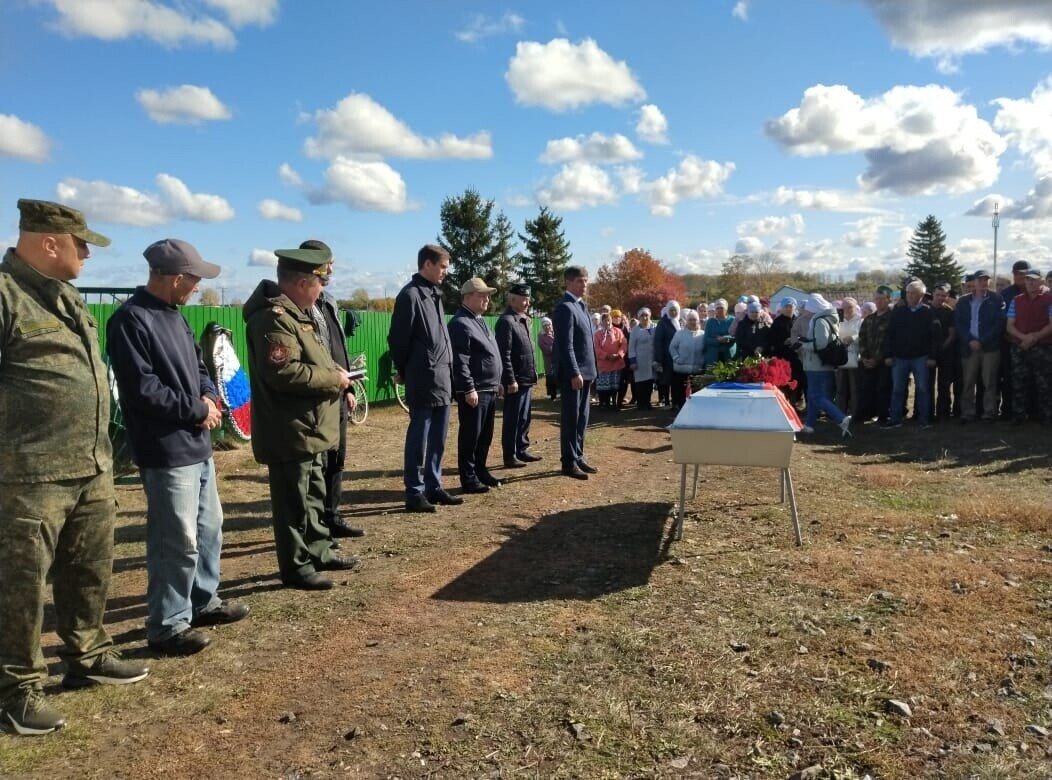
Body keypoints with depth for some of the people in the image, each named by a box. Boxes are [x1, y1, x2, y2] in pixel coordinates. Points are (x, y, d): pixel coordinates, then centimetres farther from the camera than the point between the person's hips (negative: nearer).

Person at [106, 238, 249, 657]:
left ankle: (203, 600, 35)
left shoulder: (174, 316, 12)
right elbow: (143, 390, -23)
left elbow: (197, 366, 19)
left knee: (209, 527, 19)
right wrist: (198, 410, -12)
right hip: (166, 451, -10)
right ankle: (167, 626, 12)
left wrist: (209, 397, -2)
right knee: (177, 541, -3)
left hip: (196, 444, 10)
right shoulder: (130, 320, -17)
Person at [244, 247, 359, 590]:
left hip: (309, 428, 11)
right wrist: (333, 378, -18)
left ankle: (319, 551, 33)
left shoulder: (294, 313, 15)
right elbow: (284, 372, -29)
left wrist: (334, 374, 6)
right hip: (290, 431, -11)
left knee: (314, 495, 20)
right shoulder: (274, 316, -19)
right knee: (294, 502, 1)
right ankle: (296, 566, 13)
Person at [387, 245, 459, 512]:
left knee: (437, 440, 13)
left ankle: (433, 488, 22)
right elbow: (398, 338, -11)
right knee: (419, 438, -2)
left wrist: (448, 370, 14)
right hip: (423, 380, -8)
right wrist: (404, 372, -1)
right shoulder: (410, 294, -11)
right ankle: (414, 493, 6)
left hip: (443, 379, 8)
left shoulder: (434, 293, 16)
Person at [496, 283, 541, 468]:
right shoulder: (506, 321, -15)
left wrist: (532, 374, 16)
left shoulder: (523, 320, 15)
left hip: (526, 379, 9)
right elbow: (504, 355, -19)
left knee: (525, 417, 15)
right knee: (512, 419, 0)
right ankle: (510, 455, 8)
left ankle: (522, 450, 26)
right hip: (516, 380, -9)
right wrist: (510, 380, -20)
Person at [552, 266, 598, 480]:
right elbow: (566, 345, -20)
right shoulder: (565, 308, -14)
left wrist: (590, 370, 16)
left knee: (582, 417, 14)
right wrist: (574, 373, -23)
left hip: (585, 371, 9)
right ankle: (568, 462, 5)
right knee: (571, 418, -2)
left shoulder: (581, 306, 16)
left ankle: (578, 457, 23)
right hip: (572, 373, -9)